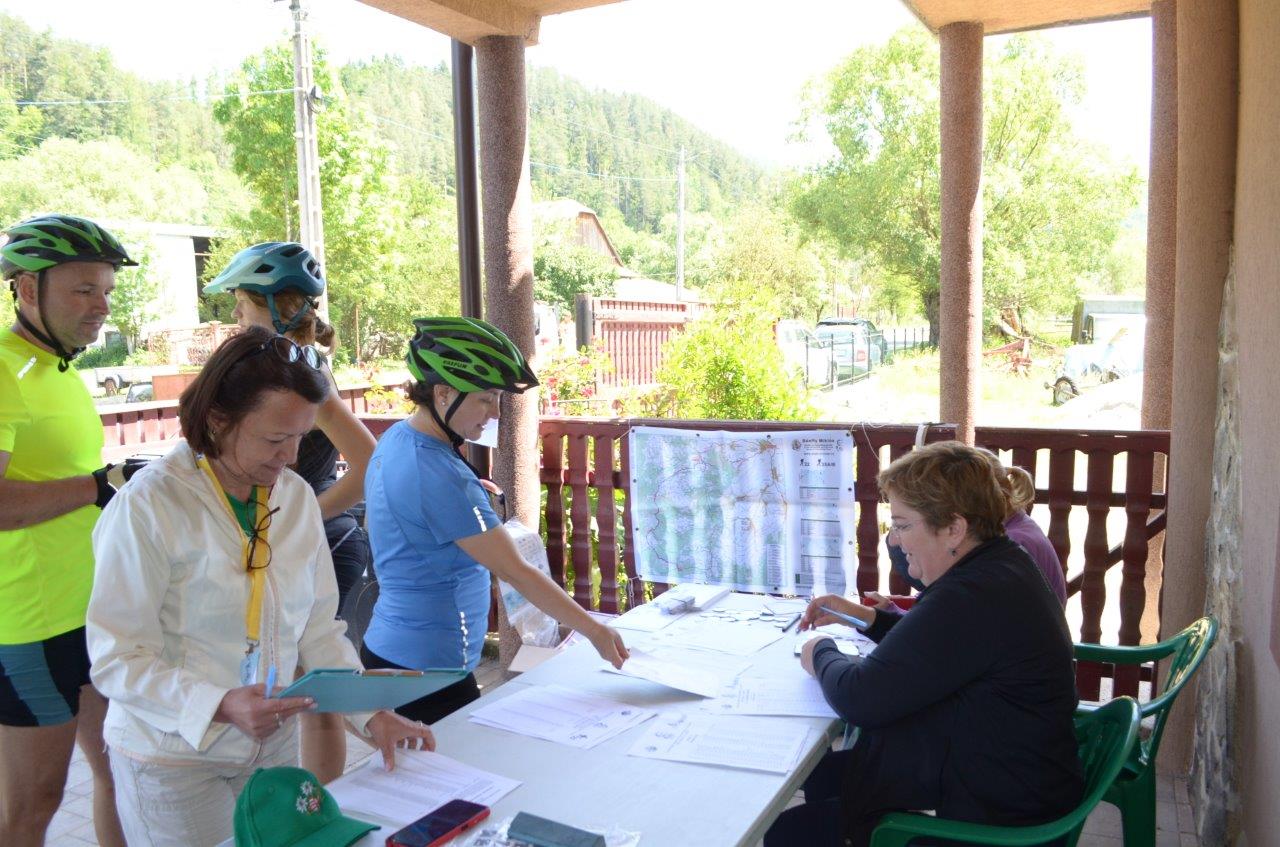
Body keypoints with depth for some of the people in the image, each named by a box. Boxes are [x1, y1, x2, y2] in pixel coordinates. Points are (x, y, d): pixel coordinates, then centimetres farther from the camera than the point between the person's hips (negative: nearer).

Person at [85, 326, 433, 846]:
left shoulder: (297, 498, -3)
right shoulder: (150, 505, -18)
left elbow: (319, 628, 1)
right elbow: (116, 659, -17)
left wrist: (371, 714, -9)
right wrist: (220, 705, -31)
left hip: (274, 743, 5)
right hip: (173, 756, -5)